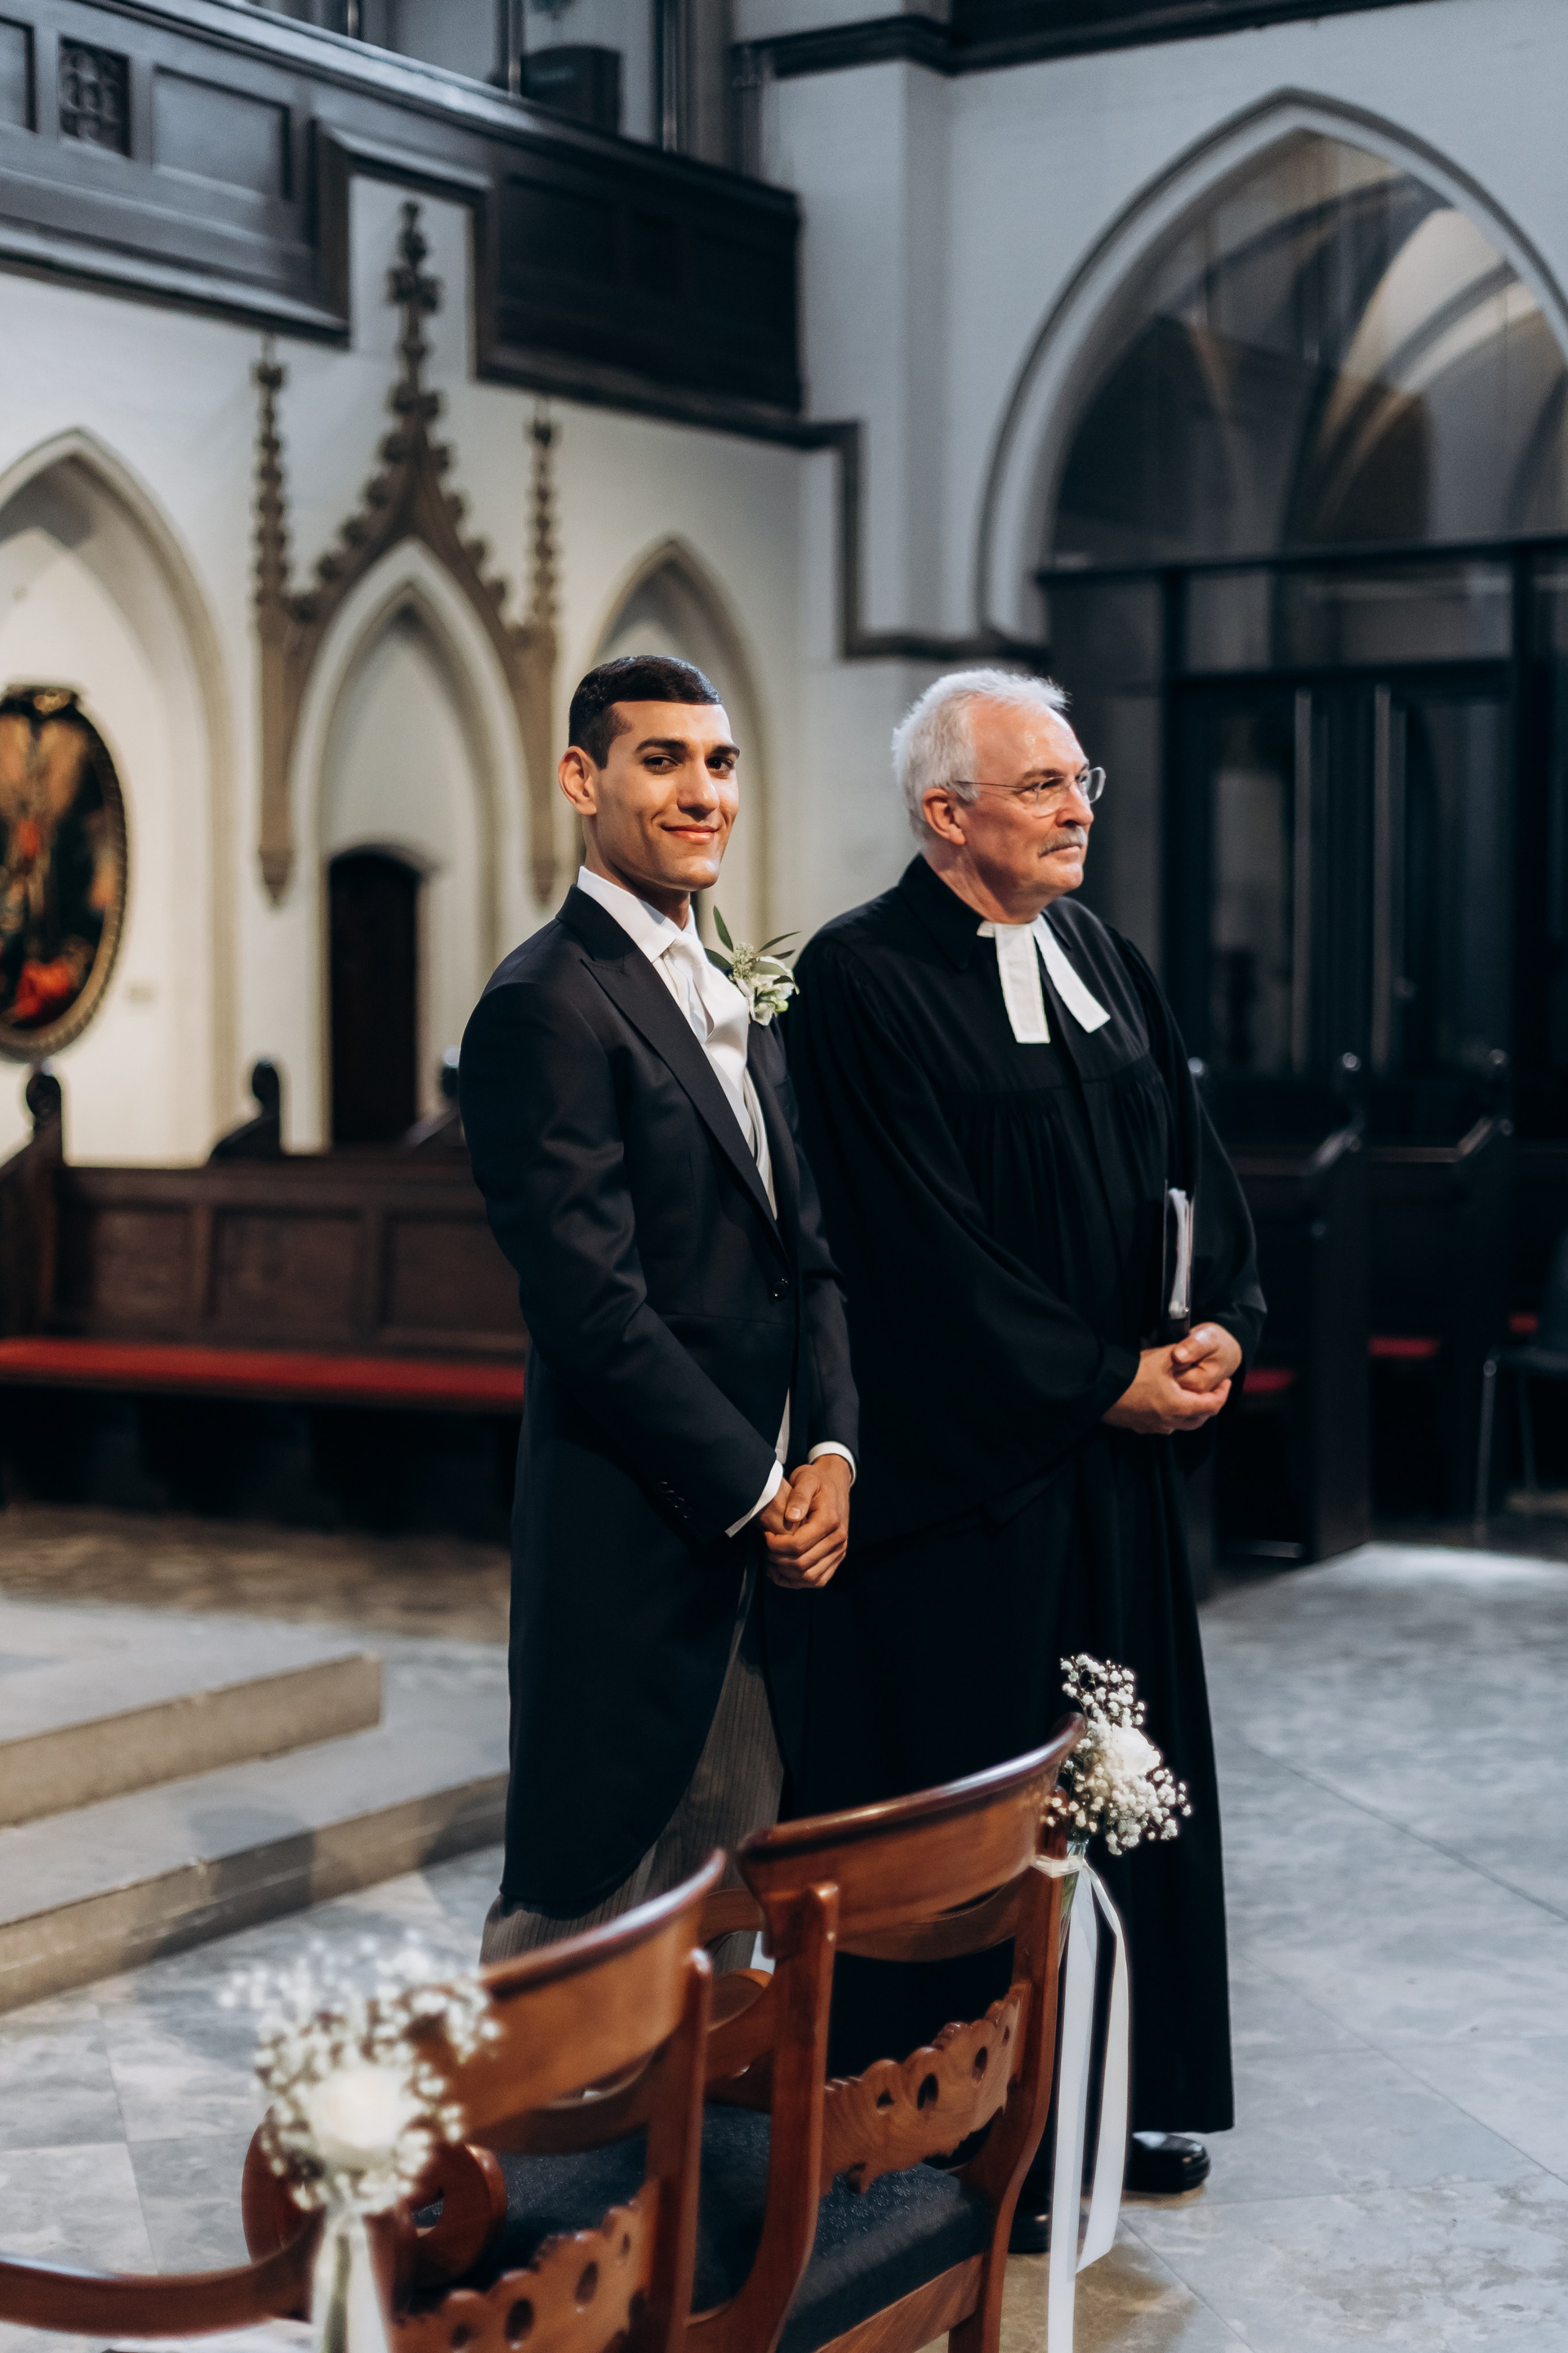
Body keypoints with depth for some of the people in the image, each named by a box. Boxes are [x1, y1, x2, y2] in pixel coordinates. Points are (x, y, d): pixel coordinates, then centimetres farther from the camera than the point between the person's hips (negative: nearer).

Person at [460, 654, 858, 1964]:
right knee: (578, 1915, 3)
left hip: (767, 1534, 8)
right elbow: (594, 1306, -18)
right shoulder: (546, 1006, -13)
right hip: (630, 1548, -8)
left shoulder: (740, 1003, 16)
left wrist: (828, 1453, -2)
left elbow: (810, 1254, 14)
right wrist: (757, 1494, -14)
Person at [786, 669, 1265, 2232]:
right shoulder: (859, 979, -12)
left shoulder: (1099, 956, 11)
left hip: (1115, 1452, 8)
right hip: (960, 1451, -7)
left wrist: (1219, 1321, -6)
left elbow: (1188, 1153, 12)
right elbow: (924, 1237, -17)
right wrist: (1099, 1381, -15)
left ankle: (1125, 2091, 28)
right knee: (967, 1782, 0)